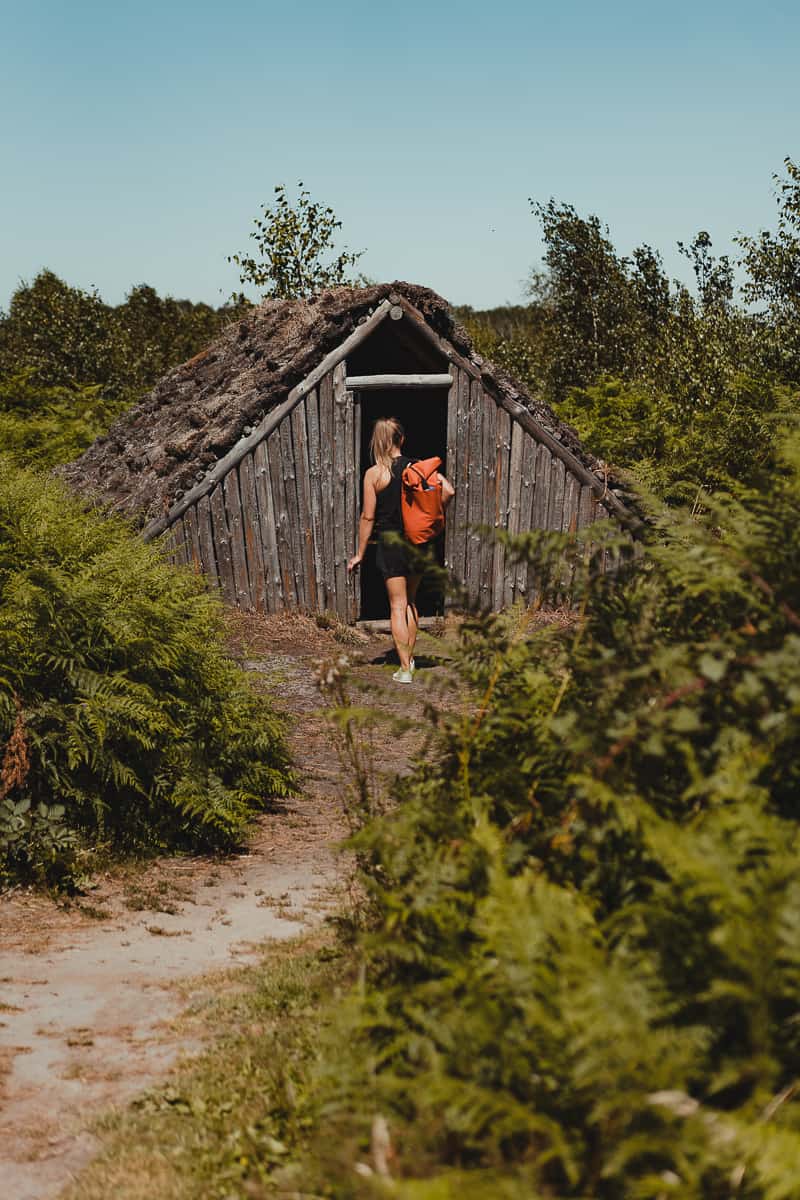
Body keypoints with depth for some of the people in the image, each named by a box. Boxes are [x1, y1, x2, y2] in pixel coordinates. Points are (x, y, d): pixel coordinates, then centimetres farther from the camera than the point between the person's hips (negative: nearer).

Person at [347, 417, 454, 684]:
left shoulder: (374, 474, -9)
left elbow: (367, 517, -7)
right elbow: (448, 491, -10)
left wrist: (360, 554, 0)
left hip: (390, 542, -3)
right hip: (417, 541, 3)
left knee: (398, 605, 2)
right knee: (411, 601, 19)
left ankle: (405, 668, -2)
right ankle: (409, 657, 26)